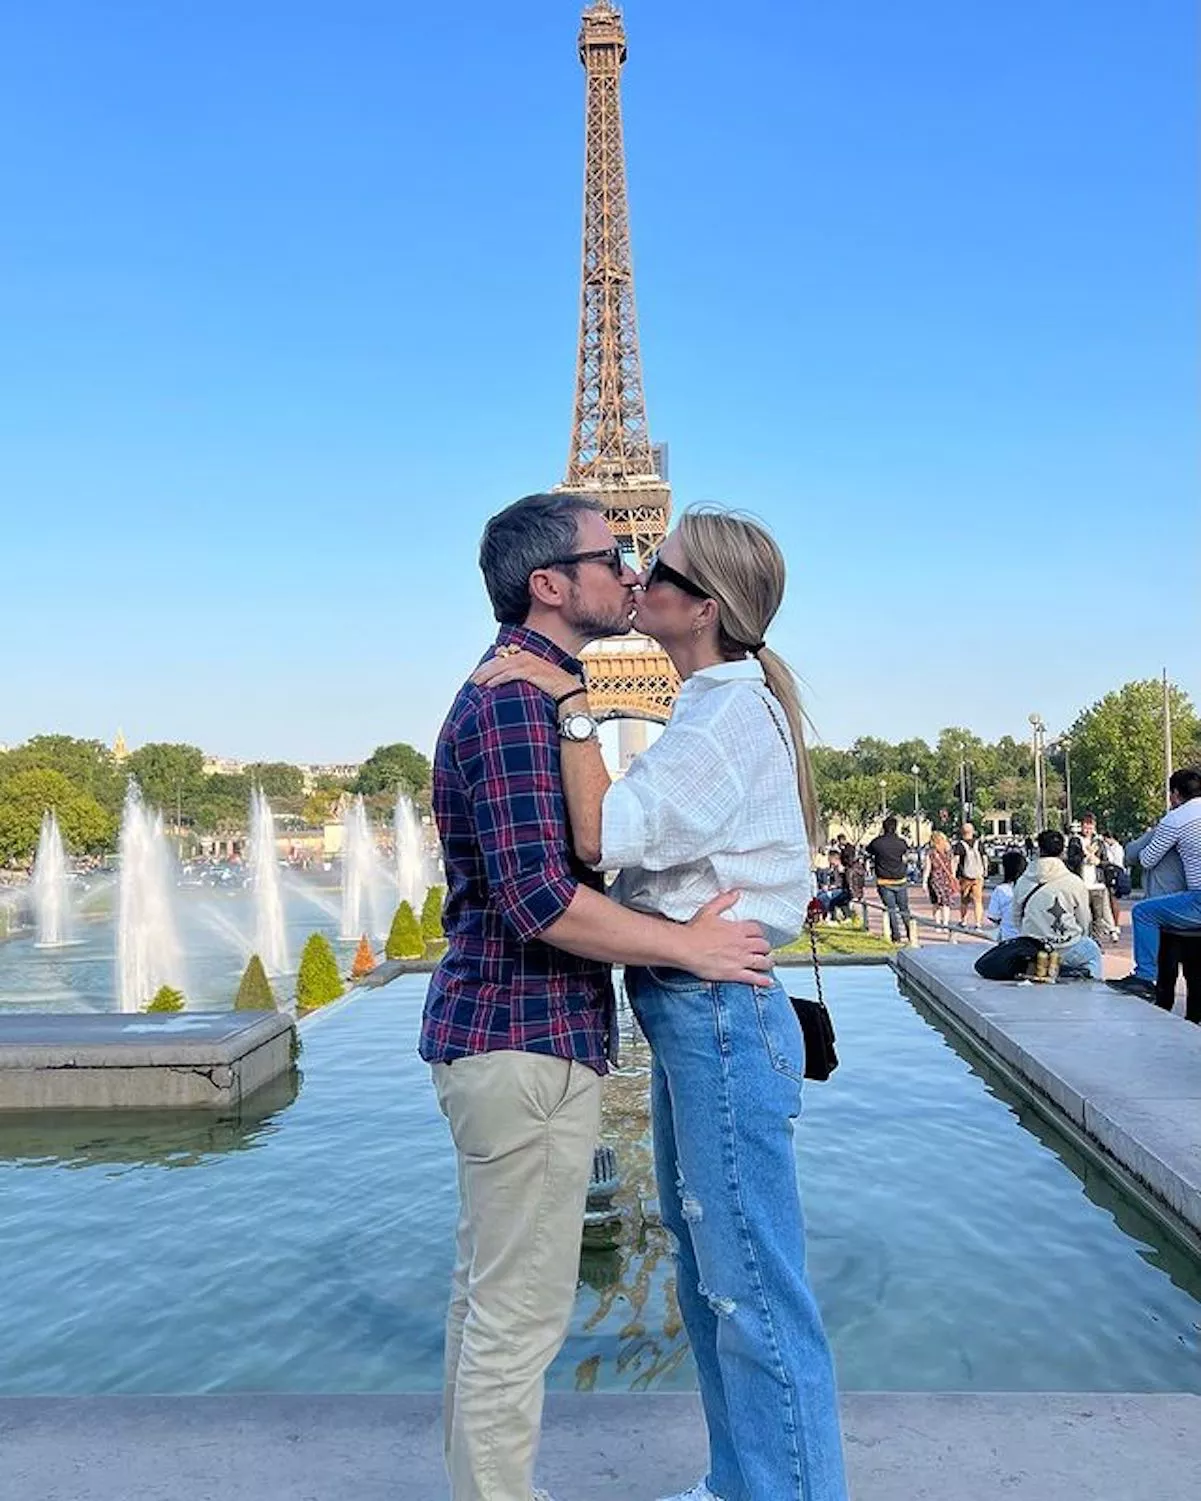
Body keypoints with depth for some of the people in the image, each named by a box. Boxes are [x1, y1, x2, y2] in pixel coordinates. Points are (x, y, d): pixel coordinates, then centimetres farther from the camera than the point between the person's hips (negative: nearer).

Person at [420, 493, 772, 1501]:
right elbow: (539, 897, -25)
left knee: (488, 1293, 19)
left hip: (500, 1036, 10)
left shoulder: (518, 692, 15)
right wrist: (690, 945, -15)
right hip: (529, 1041, -10)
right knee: (521, 1309, 1)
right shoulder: (520, 700, -17)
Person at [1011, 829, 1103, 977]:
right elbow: (1084, 923, 2)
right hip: (1065, 953, -4)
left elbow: (1016, 921, 8)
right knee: (1093, 950, 29)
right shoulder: (1074, 882, -9)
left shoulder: (1022, 882, -2)